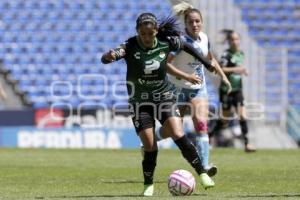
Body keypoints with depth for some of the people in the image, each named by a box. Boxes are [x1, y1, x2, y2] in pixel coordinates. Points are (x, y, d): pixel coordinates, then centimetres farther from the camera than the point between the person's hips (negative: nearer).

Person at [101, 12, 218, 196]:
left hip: (165, 97, 1)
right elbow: (106, 58, -35)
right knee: (150, 148, -7)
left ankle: (202, 173, -4)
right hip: (141, 102, -1)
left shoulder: (166, 42, -11)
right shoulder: (131, 46, -19)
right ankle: (149, 185, 16)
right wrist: (109, 56, -59)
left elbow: (186, 46, 11)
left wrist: (207, 63, 19)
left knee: (179, 136, -17)